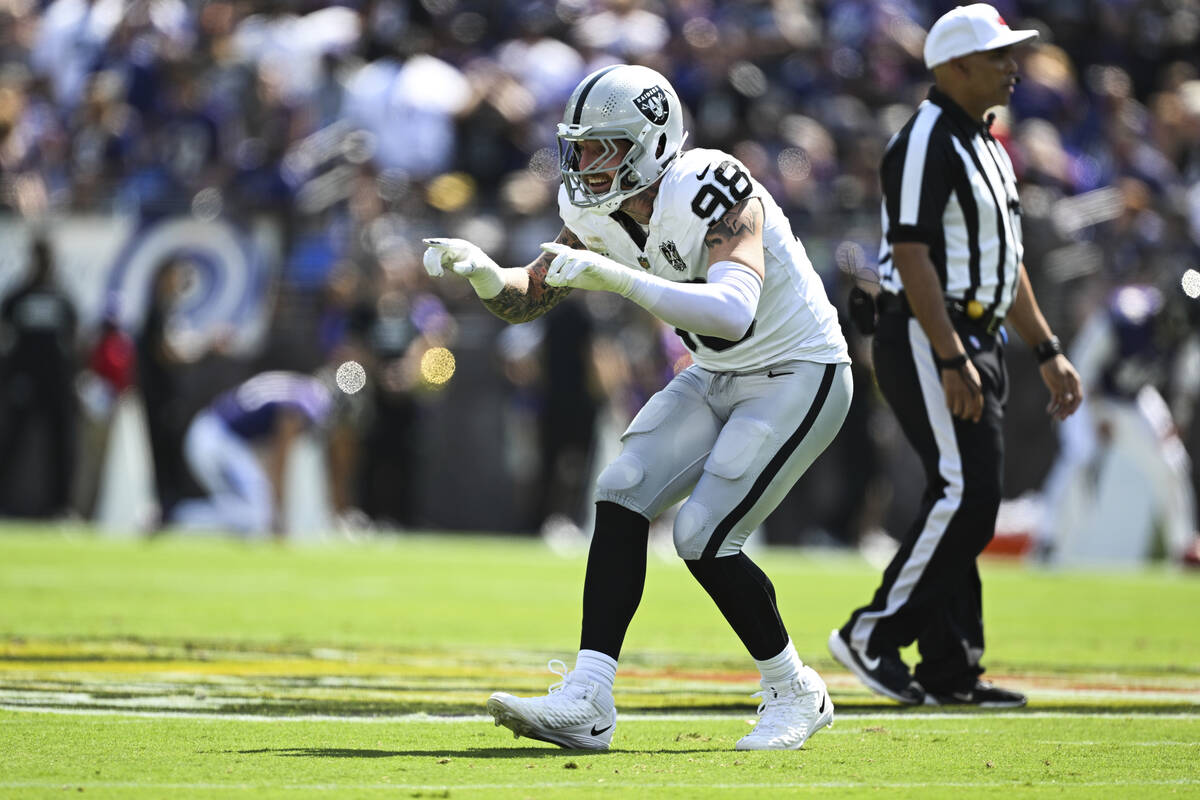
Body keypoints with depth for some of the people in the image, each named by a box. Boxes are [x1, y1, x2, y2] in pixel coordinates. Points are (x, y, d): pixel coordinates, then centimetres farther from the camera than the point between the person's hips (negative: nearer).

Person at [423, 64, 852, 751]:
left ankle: (794, 693, 6)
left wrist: (615, 277, -48)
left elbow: (732, 315, -45)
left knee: (704, 537, -16)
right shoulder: (602, 214, -5)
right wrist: (481, 270, -17)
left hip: (798, 377, -8)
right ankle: (586, 705, -13)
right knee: (624, 495, -9)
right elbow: (528, 298, 6)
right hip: (718, 378, 8)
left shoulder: (715, 197, -30)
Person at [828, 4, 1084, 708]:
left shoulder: (987, 147, 19)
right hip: (927, 339, -10)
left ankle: (951, 670, 9)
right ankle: (873, 635, -10)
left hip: (976, 340, 10)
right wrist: (953, 359, -26)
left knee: (968, 499, 7)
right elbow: (912, 256, -20)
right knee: (964, 491, -16)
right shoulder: (926, 142, -12)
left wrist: (1048, 351, 21)